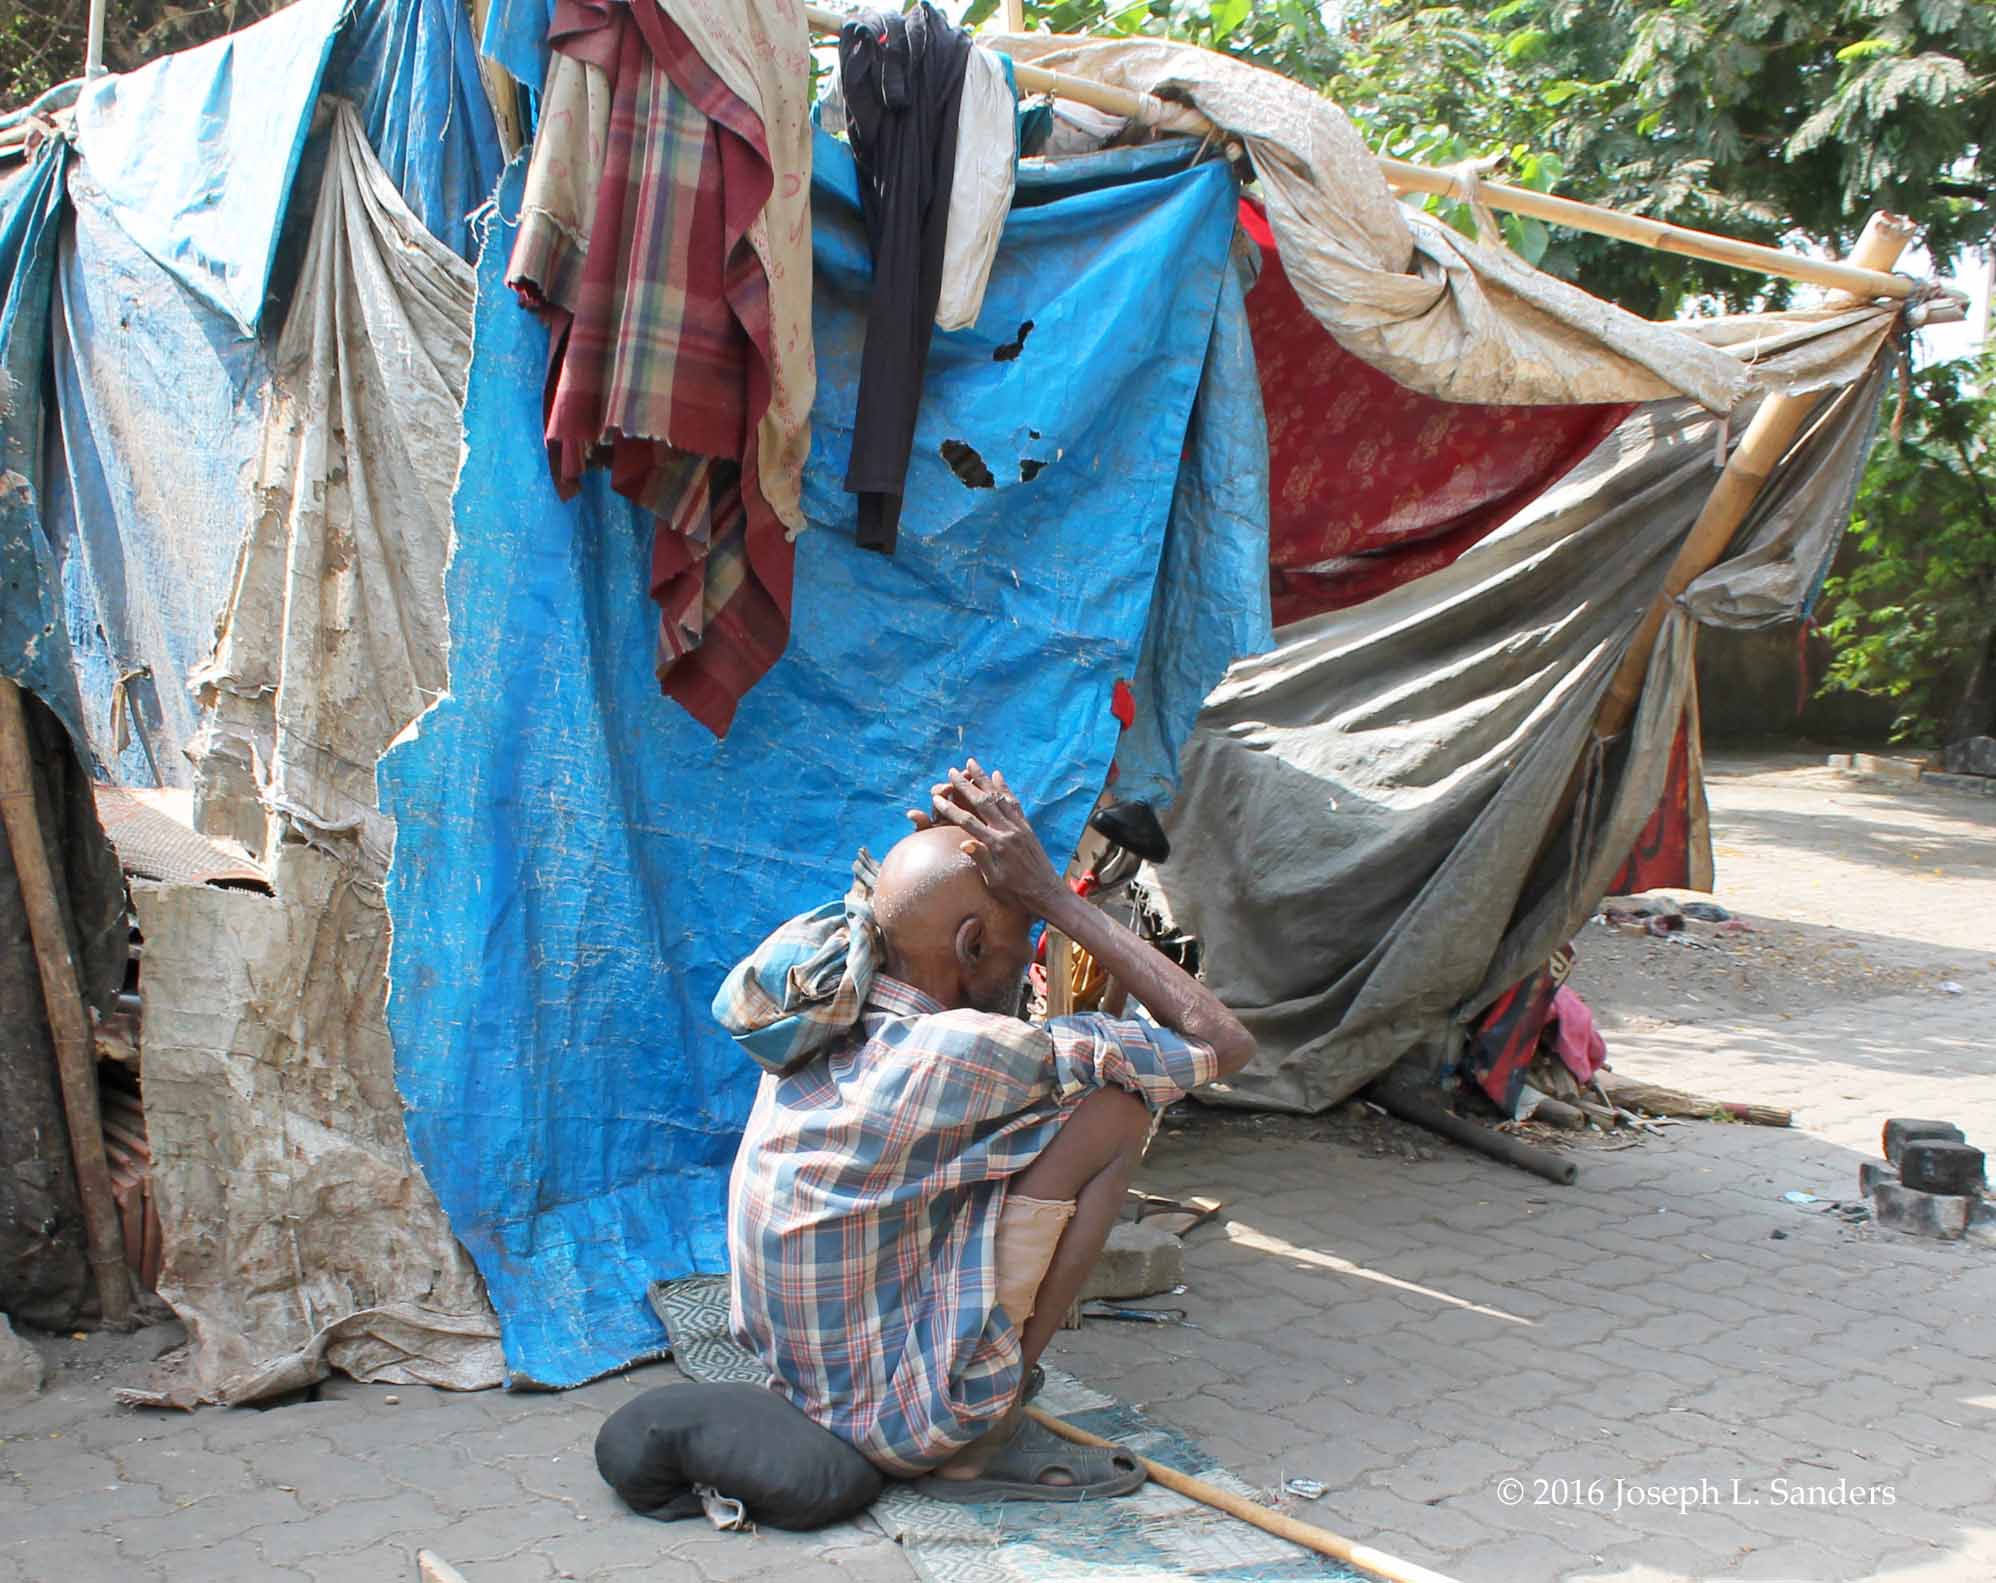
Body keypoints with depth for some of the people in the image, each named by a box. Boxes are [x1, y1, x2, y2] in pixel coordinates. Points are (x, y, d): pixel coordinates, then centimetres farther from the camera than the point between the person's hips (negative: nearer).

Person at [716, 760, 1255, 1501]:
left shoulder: (821, 1020, -3)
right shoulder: (966, 1056, -26)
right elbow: (1222, 1041, -16)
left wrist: (951, 854, 2)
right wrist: (1054, 897, -16)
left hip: (800, 1381, 8)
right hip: (898, 1424, -8)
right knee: (1114, 1104, -13)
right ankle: (986, 1441, -5)